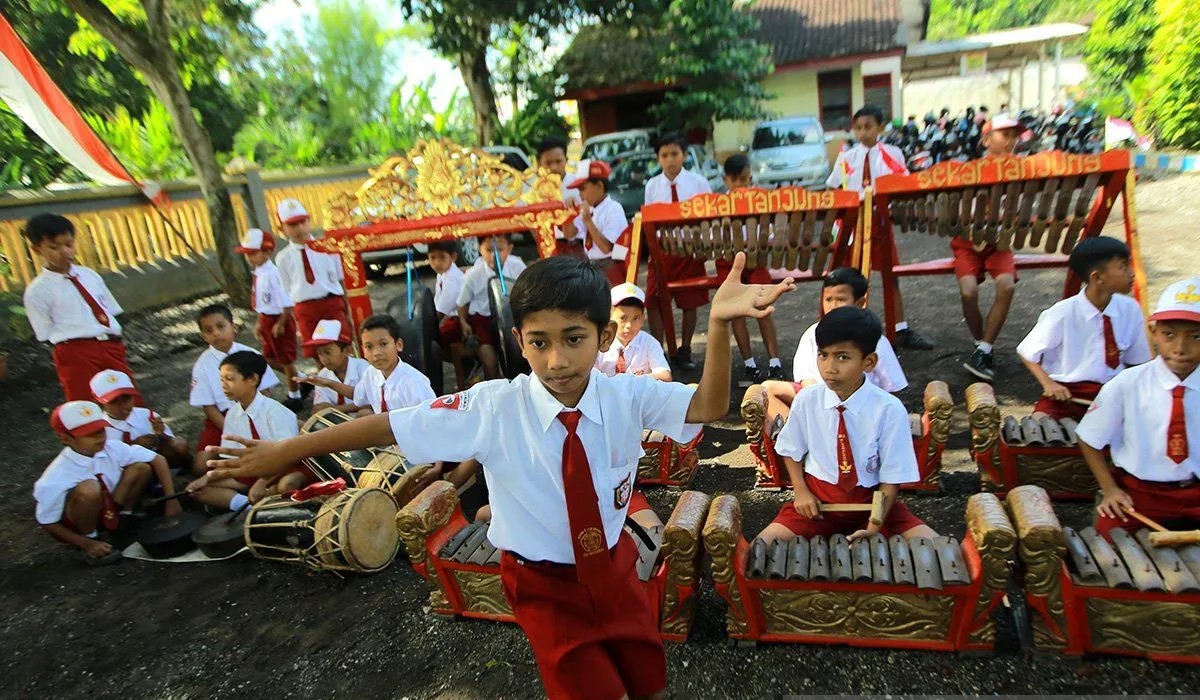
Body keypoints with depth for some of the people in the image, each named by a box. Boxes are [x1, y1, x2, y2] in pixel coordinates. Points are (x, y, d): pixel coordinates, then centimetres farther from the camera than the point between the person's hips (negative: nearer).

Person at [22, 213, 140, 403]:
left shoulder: (89, 275, 13)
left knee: (135, 404, 10)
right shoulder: (37, 290, 0)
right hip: (76, 352, -4)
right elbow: (46, 336, 1)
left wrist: (115, 343, 3)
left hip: (111, 346, 4)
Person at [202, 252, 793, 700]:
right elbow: (394, 426, -19)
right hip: (545, 584, -3)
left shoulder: (627, 396, -18)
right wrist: (284, 452, -11)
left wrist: (718, 324, -44)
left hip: (613, 567, 3)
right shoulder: (494, 408, -24)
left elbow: (708, 407, -27)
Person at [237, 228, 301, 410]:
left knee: (286, 360, 8)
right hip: (266, 320, 9)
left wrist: (280, 324, -19)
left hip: (279, 320, -9)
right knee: (269, 358, 19)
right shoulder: (259, 273, 4)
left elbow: (287, 303, -24)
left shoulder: (272, 274, -24)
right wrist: (260, 323, 13)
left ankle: (294, 396, 27)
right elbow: (263, 304, 12)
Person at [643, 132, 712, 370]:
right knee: (654, 302, -1)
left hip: (691, 250, 0)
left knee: (690, 303, 8)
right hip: (661, 250, 1)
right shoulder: (652, 186, 2)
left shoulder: (698, 183, -1)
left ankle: (684, 351, 25)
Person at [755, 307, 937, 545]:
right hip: (816, 499, 1)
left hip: (870, 501, 0)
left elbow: (892, 476, -11)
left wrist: (874, 528, -21)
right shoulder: (806, 401, -10)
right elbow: (792, 451, 7)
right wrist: (801, 492, -7)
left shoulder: (889, 410, -16)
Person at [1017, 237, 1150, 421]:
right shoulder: (1063, 313, -12)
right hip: (1066, 393, -3)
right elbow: (1028, 353, -2)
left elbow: (1138, 361, 11)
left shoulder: (1131, 310, -1)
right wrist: (1049, 384, -17)